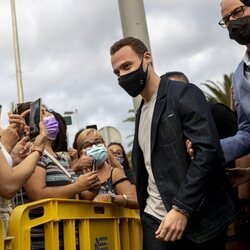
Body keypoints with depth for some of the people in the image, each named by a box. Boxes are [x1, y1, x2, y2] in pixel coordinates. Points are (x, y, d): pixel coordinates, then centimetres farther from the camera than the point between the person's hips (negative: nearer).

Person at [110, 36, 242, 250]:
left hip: (198, 218, -6)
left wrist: (181, 208, -22)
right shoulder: (142, 112, 17)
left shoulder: (183, 93, -6)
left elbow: (209, 151, -18)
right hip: (155, 217, 6)